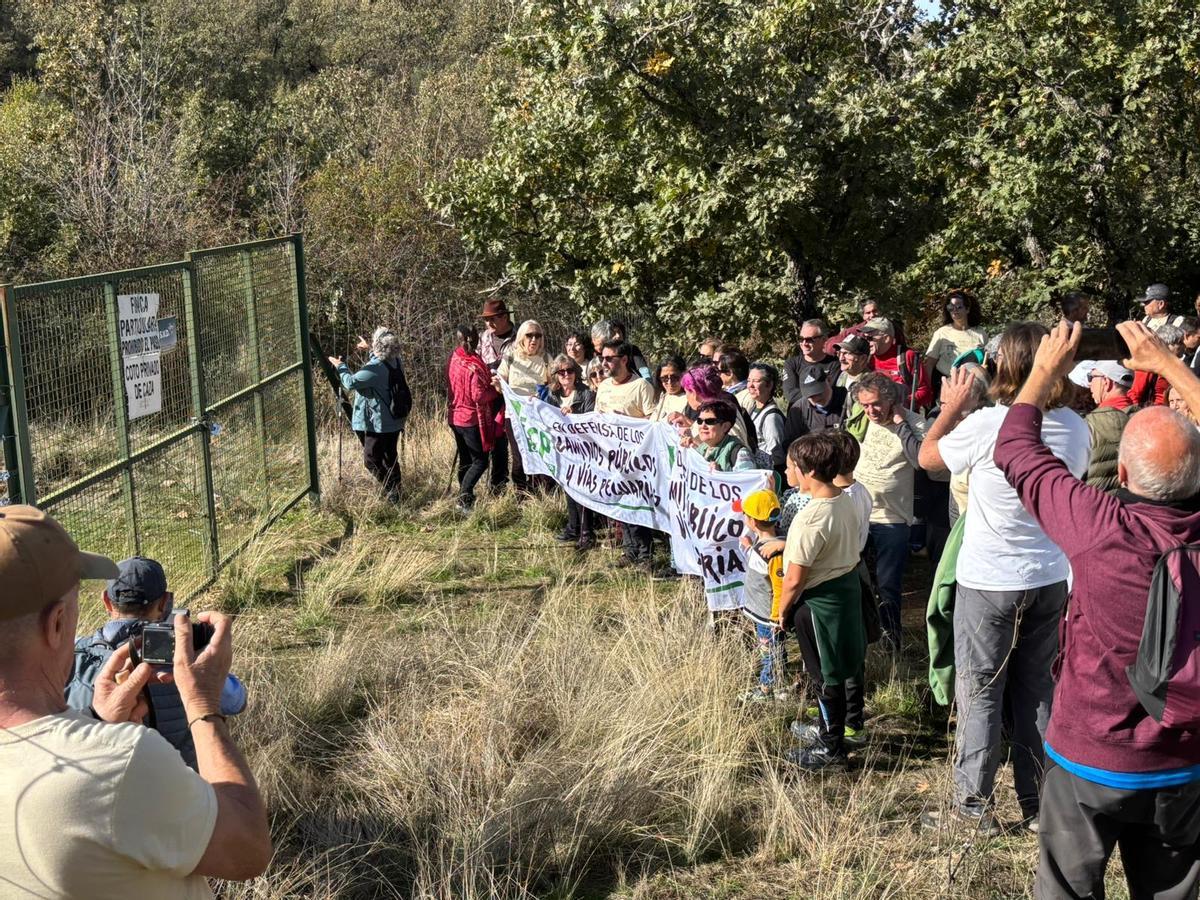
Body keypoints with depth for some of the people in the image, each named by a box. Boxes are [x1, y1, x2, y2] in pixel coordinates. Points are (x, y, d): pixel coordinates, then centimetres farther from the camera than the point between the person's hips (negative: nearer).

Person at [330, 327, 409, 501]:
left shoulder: (375, 368, -25)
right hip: (395, 421, 8)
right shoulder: (396, 362, 0)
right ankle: (395, 492, 26)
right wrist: (371, 350, 30)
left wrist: (341, 367, -2)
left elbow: (351, 382, -18)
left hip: (378, 424, -8)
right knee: (390, 458, 19)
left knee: (371, 461, 1)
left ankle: (392, 491, -2)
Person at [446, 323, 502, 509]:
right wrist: (496, 389, -6)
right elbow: (479, 396, -22)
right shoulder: (474, 367, -22)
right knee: (481, 461, 1)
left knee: (465, 459, 17)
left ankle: (464, 497, 23)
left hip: (456, 417, 7)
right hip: (472, 419, -7)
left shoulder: (453, 360, -1)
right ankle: (465, 496, -9)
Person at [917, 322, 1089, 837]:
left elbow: (927, 456, -4)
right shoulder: (1076, 428, -5)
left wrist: (952, 407, 11)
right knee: (1036, 689, 17)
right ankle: (1039, 801, 27)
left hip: (988, 582, -5)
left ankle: (974, 806, 14)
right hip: (1050, 580, 5)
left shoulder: (987, 425, -21)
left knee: (981, 694, 7)